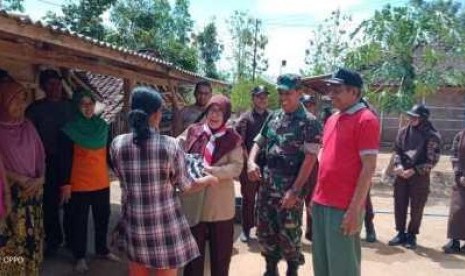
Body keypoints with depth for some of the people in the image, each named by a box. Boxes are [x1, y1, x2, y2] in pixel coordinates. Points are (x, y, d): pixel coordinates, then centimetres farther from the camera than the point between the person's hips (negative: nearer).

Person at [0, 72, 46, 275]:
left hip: (32, 194, 4)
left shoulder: (28, 126, 9)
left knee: (31, 240, 8)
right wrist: (20, 179, -15)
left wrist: (39, 180, -6)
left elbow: (40, 157, 9)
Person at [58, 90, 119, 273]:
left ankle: (102, 249, 32)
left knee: (103, 217, 14)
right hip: (79, 184, -4)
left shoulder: (102, 126, 5)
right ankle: (80, 257, 22)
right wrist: (65, 184, -12)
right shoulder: (70, 130, -8)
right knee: (79, 220, 7)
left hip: (102, 182, 4)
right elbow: (65, 160, -9)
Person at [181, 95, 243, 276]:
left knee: (221, 252, 15)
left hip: (220, 204, -1)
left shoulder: (232, 138, -3)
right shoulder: (192, 132, 1)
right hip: (193, 201, 1)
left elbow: (236, 167, -12)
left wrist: (209, 171, -24)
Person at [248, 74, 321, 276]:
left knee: (289, 234, 6)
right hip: (266, 186, 6)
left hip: (290, 189, -6)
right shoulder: (273, 117, 9)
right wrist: (251, 161, -6)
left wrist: (295, 190, -19)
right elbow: (259, 142, 16)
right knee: (264, 231, 13)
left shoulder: (309, 122, -9)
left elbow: (310, 158, -14)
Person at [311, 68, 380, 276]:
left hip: (344, 207, -7)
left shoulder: (366, 120, -10)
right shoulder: (332, 119, 13)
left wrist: (355, 209, -17)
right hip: (321, 203, 8)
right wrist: (316, 195, 15)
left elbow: (368, 168, -15)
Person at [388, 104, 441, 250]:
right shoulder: (403, 131, 3)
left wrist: (414, 170, -16)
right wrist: (398, 165, -10)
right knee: (399, 206, 10)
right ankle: (401, 233, 25)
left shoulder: (432, 136, -10)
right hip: (401, 175, 4)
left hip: (420, 177, -4)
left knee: (416, 208, 6)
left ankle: (411, 236, 22)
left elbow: (432, 160, -10)